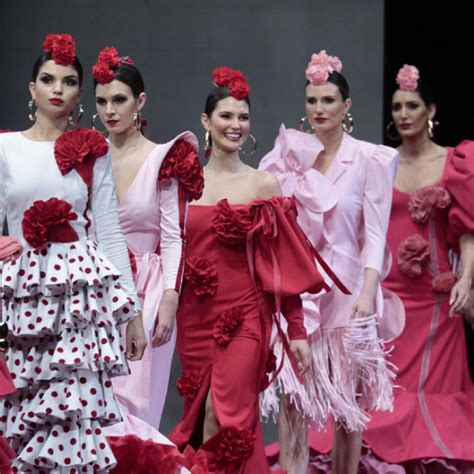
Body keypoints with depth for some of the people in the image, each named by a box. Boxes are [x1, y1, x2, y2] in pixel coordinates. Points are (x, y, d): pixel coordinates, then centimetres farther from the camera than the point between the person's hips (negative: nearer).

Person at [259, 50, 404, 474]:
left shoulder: (370, 160, -3)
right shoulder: (293, 155, 6)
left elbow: (375, 233, -7)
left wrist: (368, 293, -15)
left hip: (348, 288, -2)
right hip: (299, 288, 2)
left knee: (348, 398, 4)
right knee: (294, 395, -3)